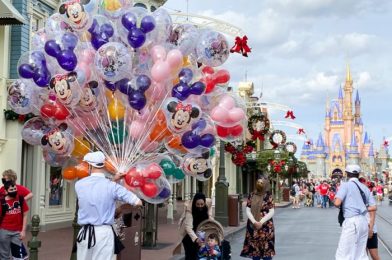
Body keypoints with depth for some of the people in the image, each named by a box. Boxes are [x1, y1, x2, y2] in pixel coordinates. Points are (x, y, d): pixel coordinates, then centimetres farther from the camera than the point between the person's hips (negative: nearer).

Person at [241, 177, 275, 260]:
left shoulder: (268, 196, -6)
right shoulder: (251, 195, 3)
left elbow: (271, 212, -8)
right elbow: (248, 210, 1)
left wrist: (261, 222, -15)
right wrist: (254, 222, -12)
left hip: (266, 226, -3)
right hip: (253, 226, 3)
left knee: (266, 249, -1)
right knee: (254, 247, 8)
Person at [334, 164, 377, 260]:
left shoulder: (346, 185, -4)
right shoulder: (365, 187, 13)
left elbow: (337, 203, -16)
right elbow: (374, 207, 11)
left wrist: (335, 198, 6)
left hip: (352, 221, -7)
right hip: (364, 222, 7)